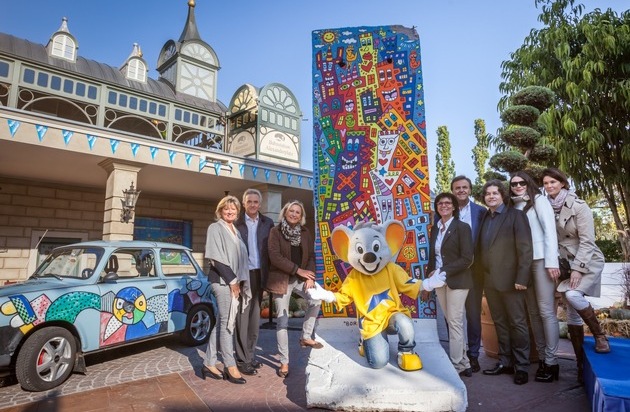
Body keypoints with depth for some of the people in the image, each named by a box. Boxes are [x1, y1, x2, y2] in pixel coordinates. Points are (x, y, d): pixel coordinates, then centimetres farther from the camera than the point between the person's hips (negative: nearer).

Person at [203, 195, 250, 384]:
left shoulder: (235, 231, 17)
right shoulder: (215, 228, -5)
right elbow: (215, 258, -13)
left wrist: (238, 282, 7)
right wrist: (232, 280, -14)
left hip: (234, 281, 7)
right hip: (222, 281, -7)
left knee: (222, 322, 9)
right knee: (227, 322, -4)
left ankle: (209, 364, 17)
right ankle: (230, 366, 4)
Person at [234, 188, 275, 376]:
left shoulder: (267, 223, 6)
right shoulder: (236, 223, -4)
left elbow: (272, 249, 6)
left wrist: (269, 274, 0)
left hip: (260, 274, 4)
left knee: (255, 316, 13)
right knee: (242, 316, 1)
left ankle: (250, 354, 27)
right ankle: (243, 359, 11)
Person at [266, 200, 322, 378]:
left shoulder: (305, 232, 6)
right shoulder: (275, 231, -7)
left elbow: (311, 255, 6)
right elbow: (275, 257, -16)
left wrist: (310, 276, -9)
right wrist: (298, 270, -16)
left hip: (300, 278, 4)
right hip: (281, 280, -4)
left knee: (316, 299, -17)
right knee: (282, 320, 0)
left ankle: (306, 337, 5)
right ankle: (284, 362, 14)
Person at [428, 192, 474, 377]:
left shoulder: (462, 227, -8)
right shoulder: (435, 228, 11)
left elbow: (467, 258, -14)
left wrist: (443, 271, -18)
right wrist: (431, 274, 5)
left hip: (457, 280, -6)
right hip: (440, 281, 6)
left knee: (455, 322, -2)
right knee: (451, 322, 10)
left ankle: (457, 365, 10)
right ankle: (464, 363, 22)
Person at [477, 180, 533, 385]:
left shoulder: (516, 215, -4)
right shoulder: (484, 218, 12)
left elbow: (525, 249, -11)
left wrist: (521, 278, -17)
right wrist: (481, 275, 5)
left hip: (509, 279, -5)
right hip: (490, 280, 6)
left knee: (517, 323, 5)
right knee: (499, 323, 13)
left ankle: (521, 366, 17)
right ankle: (505, 362, 24)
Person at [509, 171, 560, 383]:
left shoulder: (539, 200, 1)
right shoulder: (513, 206, 15)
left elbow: (550, 230, -8)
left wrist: (552, 262, -16)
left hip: (541, 260, -5)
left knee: (546, 310, -6)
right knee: (533, 311, 7)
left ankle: (551, 361, 2)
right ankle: (541, 358, 14)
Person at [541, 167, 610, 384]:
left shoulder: (578, 206, -12)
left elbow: (587, 241, -15)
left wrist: (578, 268, -20)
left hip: (587, 261, -5)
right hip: (565, 263, 5)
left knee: (573, 295, -30)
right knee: (572, 315, 3)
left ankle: (599, 335, -5)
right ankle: (581, 364, 13)